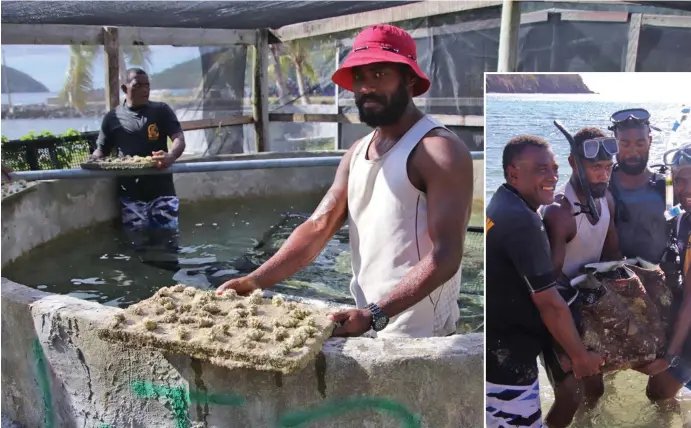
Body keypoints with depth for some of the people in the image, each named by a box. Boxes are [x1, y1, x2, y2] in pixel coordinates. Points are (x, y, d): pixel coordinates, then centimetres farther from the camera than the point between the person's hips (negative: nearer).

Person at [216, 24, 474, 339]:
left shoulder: (439, 150, -16)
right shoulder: (357, 153, 8)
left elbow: (445, 255, -22)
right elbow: (318, 226, 0)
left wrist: (375, 314, -30)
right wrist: (256, 280, -12)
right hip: (368, 325, 7)